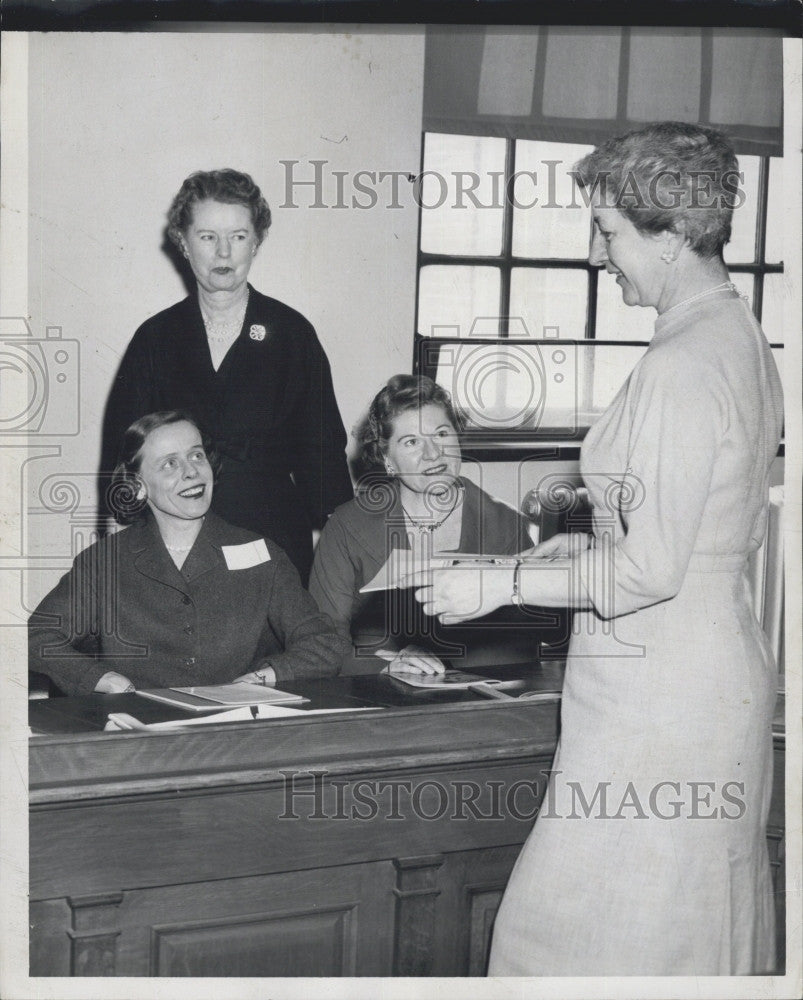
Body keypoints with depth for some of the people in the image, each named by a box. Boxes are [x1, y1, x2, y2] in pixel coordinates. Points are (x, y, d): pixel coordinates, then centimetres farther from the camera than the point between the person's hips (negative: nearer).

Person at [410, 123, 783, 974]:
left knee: (580, 933, 0)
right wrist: (597, 541, 16)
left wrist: (498, 585, -13)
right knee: (705, 923, 19)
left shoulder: (682, 365, -21)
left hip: (656, 690, -10)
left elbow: (649, 571, -22)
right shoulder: (741, 337, 9)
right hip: (725, 670, 10)